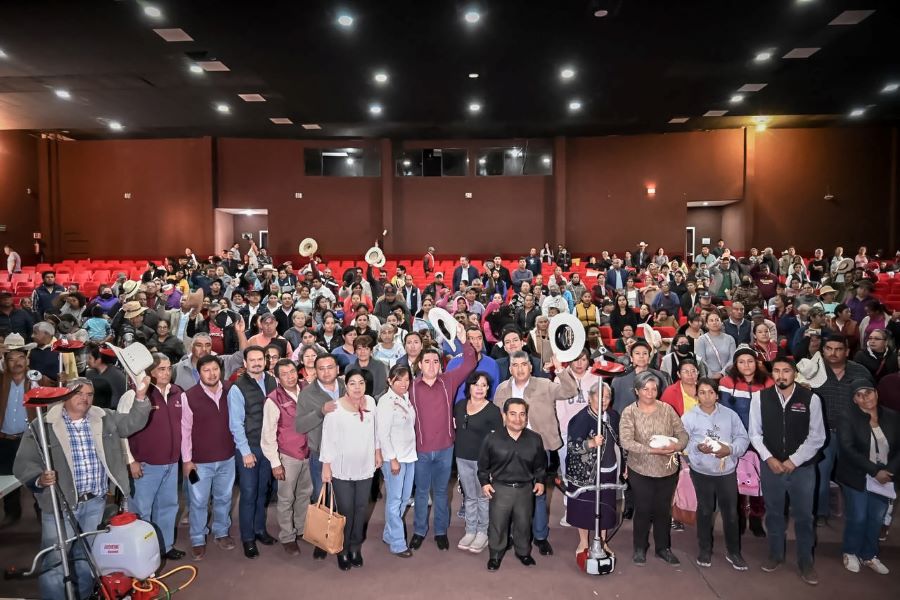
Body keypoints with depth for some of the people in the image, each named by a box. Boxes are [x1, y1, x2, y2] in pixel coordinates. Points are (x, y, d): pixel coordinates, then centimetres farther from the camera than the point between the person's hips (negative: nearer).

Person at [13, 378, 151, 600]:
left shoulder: (104, 418, 4)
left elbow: (132, 422, 11)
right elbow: (24, 463, -5)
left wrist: (140, 396, -3)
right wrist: (39, 478, -24)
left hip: (95, 503, 4)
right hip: (60, 504, -4)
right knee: (56, 561, -1)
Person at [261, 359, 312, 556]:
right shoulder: (274, 400, -16)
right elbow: (268, 434, -12)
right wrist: (275, 463, -10)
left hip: (308, 453, 4)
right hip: (288, 456, -4)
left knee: (305, 494, 19)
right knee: (286, 499, 10)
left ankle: (302, 529, 39)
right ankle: (287, 537, 28)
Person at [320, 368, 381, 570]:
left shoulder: (370, 402, -4)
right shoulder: (335, 408, -17)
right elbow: (328, 439, -11)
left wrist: (377, 452, 14)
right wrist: (326, 467, -8)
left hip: (365, 468, 4)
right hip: (342, 470, -4)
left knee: (361, 509, 13)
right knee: (346, 511, 3)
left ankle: (355, 548, 32)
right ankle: (342, 550, 25)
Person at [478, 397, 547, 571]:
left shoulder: (535, 439, -4)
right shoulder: (492, 439, -10)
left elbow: (541, 464, 11)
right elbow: (483, 464, 2)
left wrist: (540, 481, 3)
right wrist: (484, 482, -3)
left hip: (525, 489, 2)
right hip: (500, 488, -2)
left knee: (523, 523, 16)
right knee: (497, 524, 8)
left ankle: (523, 552, 39)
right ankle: (496, 554, 29)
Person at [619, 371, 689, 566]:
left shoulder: (667, 409, -1)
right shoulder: (629, 412, -10)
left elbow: (682, 433, 0)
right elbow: (626, 441, -20)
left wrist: (677, 446, -22)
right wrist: (652, 450, -28)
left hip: (668, 470, 3)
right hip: (641, 471, -3)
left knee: (663, 510, 16)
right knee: (643, 510, 10)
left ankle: (663, 548, 34)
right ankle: (640, 548, 30)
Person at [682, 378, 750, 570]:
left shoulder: (730, 414, -1)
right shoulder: (689, 417, -5)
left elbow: (742, 438, -2)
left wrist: (730, 449, -19)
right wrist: (698, 447, -25)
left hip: (728, 471, 1)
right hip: (701, 472, -1)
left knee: (731, 512, 7)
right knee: (705, 511, 14)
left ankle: (733, 552, 27)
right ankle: (705, 550, 31)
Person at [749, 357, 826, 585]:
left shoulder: (811, 399, -9)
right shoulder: (760, 398, -4)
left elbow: (817, 436, -6)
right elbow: (755, 433, 1)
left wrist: (793, 460, -10)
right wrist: (769, 458, -9)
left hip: (802, 467, -1)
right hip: (770, 466, 2)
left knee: (803, 516, 10)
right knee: (773, 512, 15)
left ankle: (806, 561, 27)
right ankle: (775, 554, 34)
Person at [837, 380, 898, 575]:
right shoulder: (849, 417, -12)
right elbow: (848, 449, -18)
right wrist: (875, 471, -21)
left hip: (884, 478, 4)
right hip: (857, 478, -3)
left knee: (877, 519, 12)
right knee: (857, 518, 4)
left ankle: (869, 555, 31)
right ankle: (850, 553, 26)